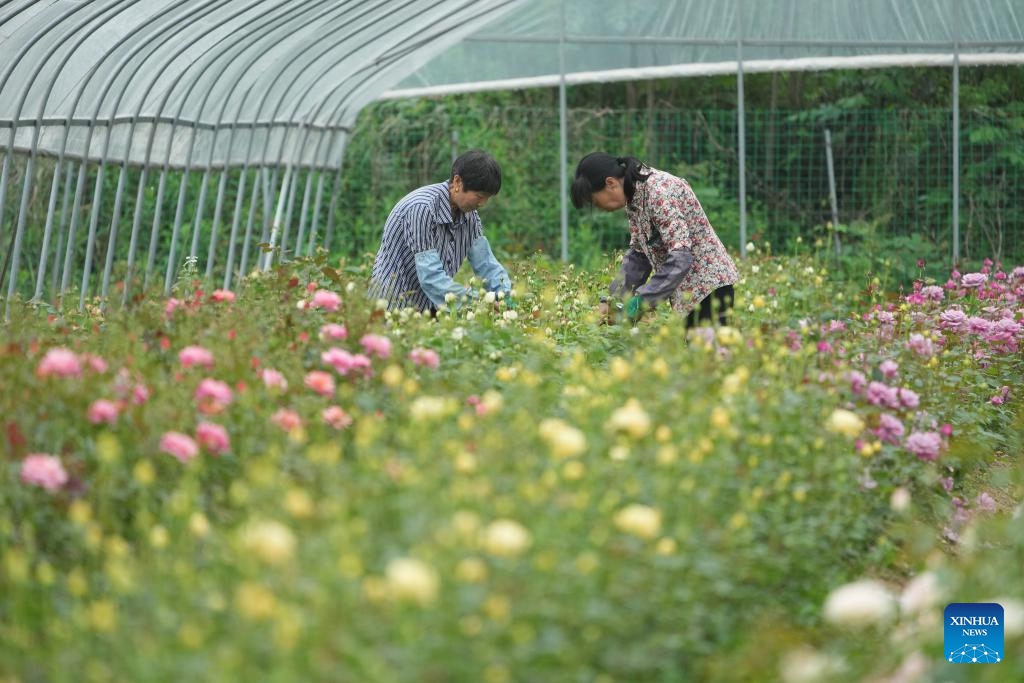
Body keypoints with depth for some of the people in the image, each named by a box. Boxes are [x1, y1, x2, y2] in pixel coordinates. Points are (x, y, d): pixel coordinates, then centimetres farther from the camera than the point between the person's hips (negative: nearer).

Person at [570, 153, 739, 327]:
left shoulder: (659, 192, -22)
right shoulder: (634, 197, 5)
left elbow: (680, 257, -28)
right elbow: (638, 253, 12)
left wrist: (640, 302, -28)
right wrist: (612, 299, 3)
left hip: (708, 285, -9)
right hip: (689, 288, 9)